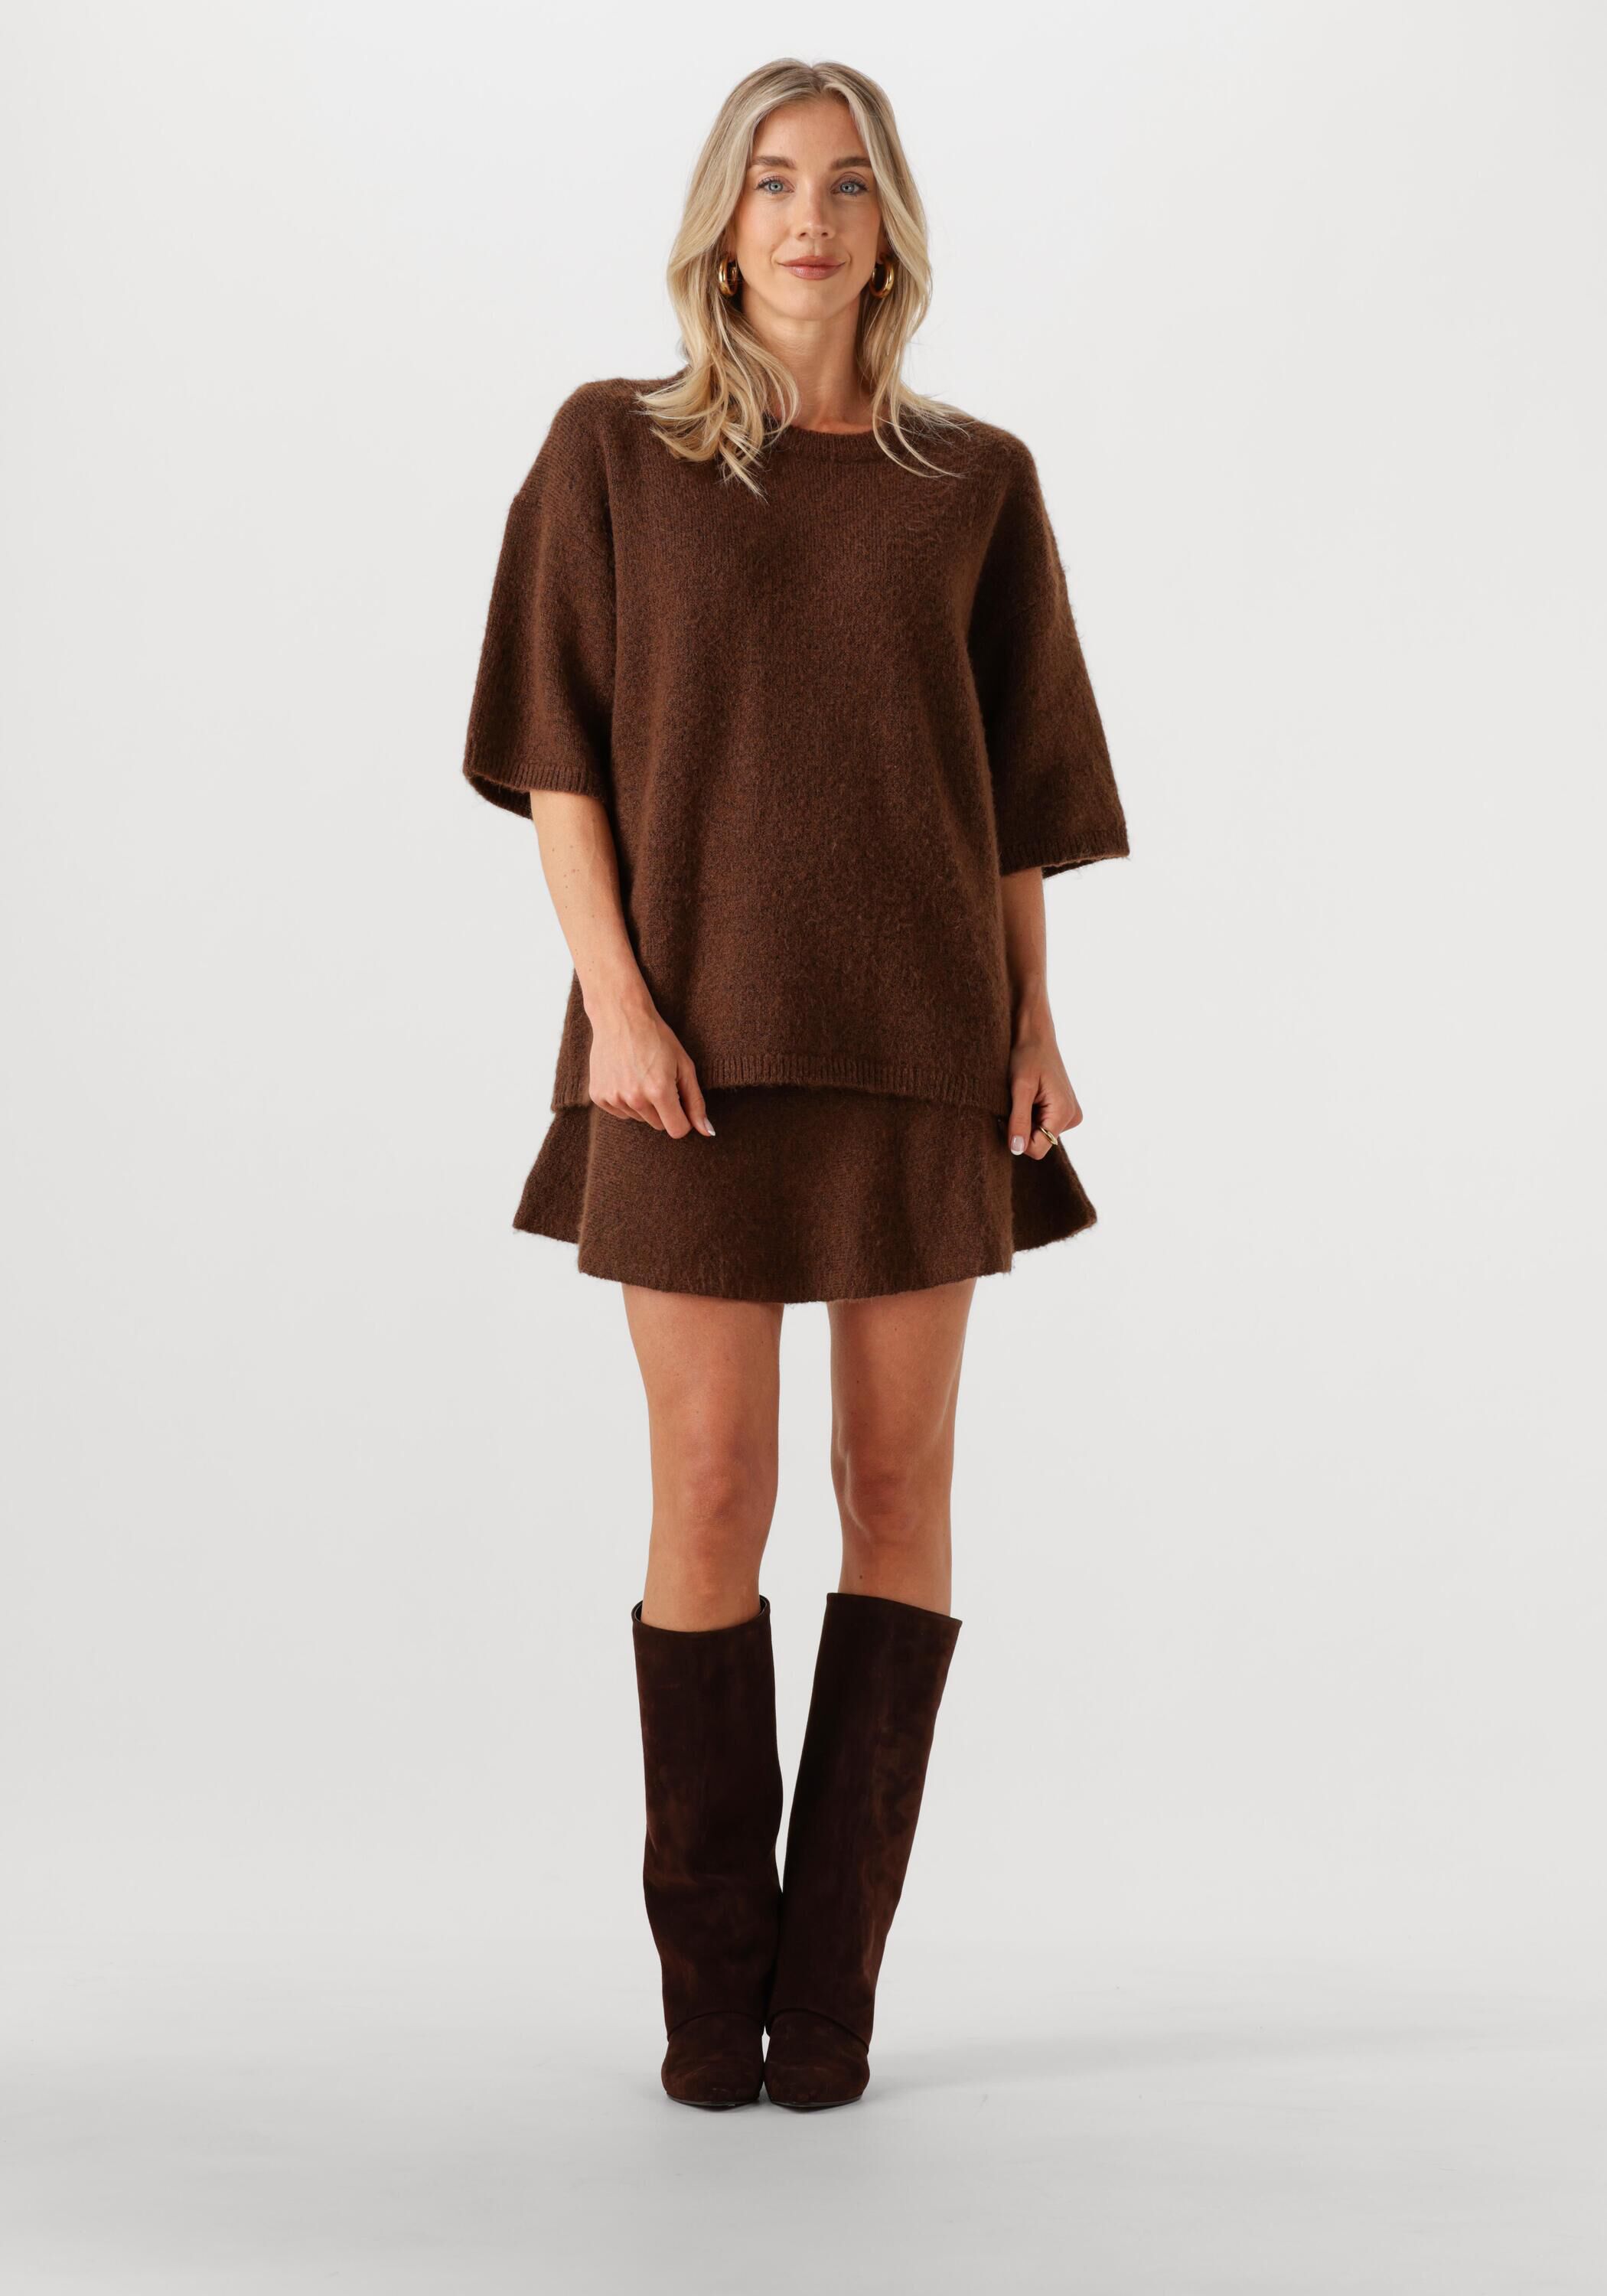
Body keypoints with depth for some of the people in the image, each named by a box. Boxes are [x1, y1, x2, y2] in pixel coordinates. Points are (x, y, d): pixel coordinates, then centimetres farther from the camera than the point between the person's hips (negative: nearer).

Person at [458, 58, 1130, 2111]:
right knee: (710, 1485, -4)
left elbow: (1013, 776, 10)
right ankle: (710, 1982, 11)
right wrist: (611, 998, -13)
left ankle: (829, 1972, 11)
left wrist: (1034, 1022, -1)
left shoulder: (977, 482, 9)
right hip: (701, 1030, -2)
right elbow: (558, 747, -1)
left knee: (898, 1471, 0)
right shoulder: (611, 448, 4)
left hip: (917, 1022, 2)